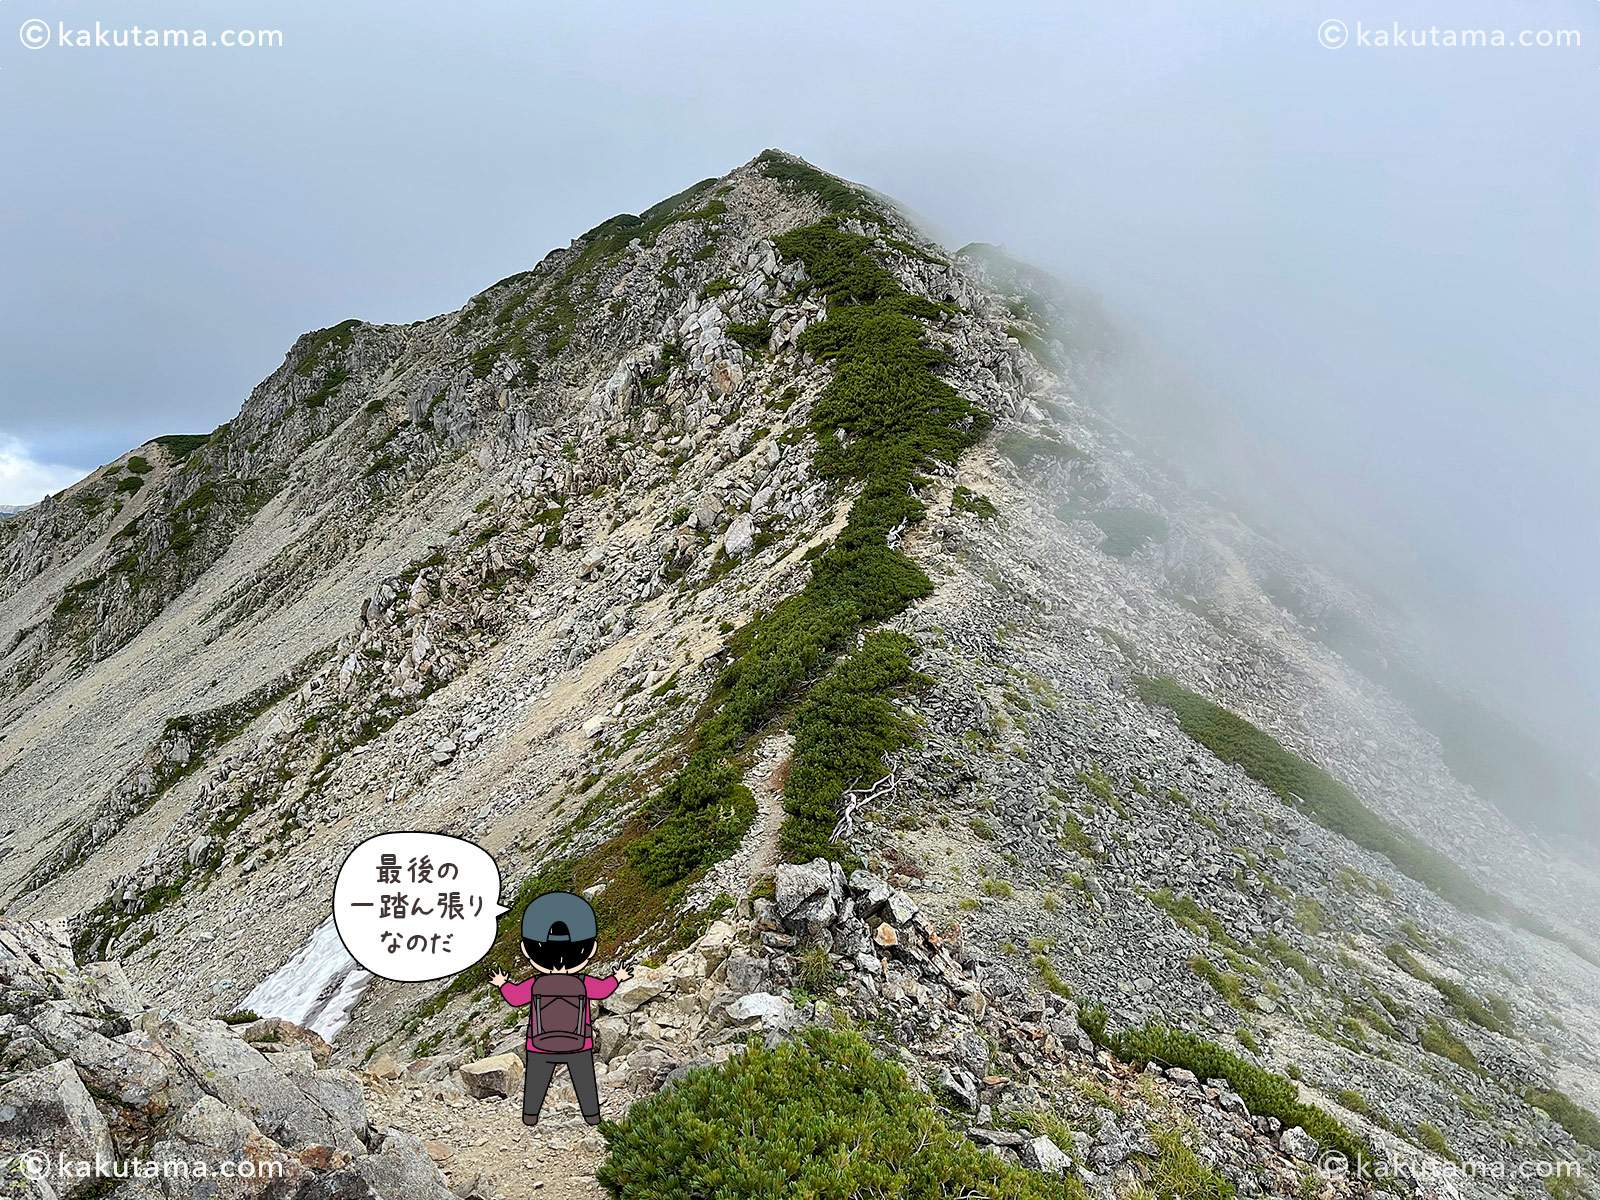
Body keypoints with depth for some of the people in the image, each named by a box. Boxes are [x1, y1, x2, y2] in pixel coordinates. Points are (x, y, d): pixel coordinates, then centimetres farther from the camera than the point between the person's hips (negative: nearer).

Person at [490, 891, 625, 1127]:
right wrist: (616, 979, 21)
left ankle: (530, 1115, 22)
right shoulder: (583, 984, -15)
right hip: (578, 1046, 0)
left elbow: (514, 997, -1)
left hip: (541, 1047, 0)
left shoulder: (534, 985, -15)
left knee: (536, 1081, 16)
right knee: (584, 1080, 14)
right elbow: (602, 989, 1)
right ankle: (591, 1114, 20)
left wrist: (502, 984, 19)